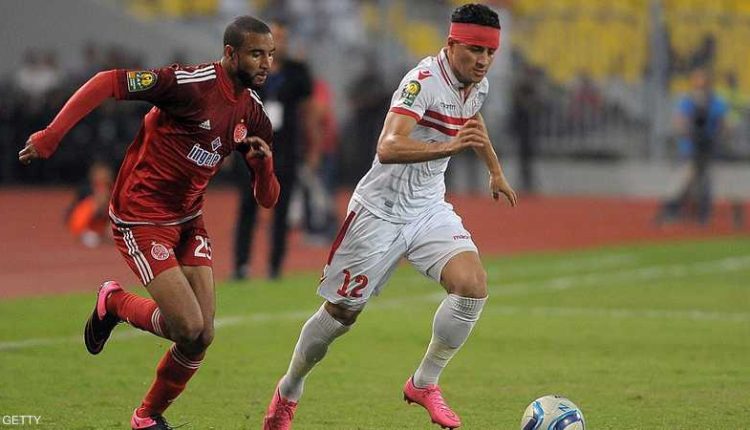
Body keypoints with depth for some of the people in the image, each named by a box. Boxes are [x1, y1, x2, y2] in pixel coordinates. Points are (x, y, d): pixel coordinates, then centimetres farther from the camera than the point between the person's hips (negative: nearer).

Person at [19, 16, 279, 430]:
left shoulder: (253, 113, 2)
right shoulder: (190, 84, -20)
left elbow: (267, 199, 7)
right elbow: (107, 82, -23)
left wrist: (264, 164, -17)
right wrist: (51, 135, -30)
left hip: (189, 220, 7)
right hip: (141, 220, -7)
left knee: (203, 336, -1)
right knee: (188, 327, -14)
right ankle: (114, 303, 16)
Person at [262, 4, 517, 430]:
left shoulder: (478, 86, 1)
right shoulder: (423, 81, -24)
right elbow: (388, 147, -39)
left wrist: (495, 170, 40)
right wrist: (449, 146, -53)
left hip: (430, 209, 6)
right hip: (381, 211, -6)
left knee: (473, 285, -18)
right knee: (342, 312, 5)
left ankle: (424, 383, 0)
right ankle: (288, 392, 30)